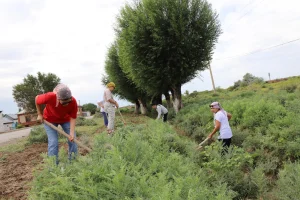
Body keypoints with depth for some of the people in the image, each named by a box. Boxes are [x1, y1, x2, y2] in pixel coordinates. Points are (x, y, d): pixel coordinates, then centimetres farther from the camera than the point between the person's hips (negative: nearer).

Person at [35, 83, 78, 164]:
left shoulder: (73, 101, -34)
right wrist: (40, 114, -9)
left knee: (72, 139, -2)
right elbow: (37, 99, -16)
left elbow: (73, 118, -23)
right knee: (53, 142, -10)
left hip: (66, 119, 2)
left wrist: (72, 133, -31)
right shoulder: (49, 97, -38)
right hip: (49, 120, -2)